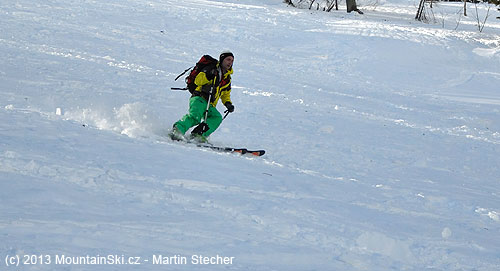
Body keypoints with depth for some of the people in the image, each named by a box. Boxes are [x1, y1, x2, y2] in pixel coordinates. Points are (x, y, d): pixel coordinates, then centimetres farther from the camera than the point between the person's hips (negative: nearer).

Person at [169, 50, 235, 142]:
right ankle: (177, 129, -42)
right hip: (199, 99, -6)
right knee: (195, 116, -33)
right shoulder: (212, 69, 4)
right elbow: (197, 81, -7)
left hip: (210, 106, 6)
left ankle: (198, 135, -33)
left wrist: (228, 104, 17)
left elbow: (225, 94, 37)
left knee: (217, 118, -24)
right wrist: (209, 75, -23)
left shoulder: (227, 79, 23)